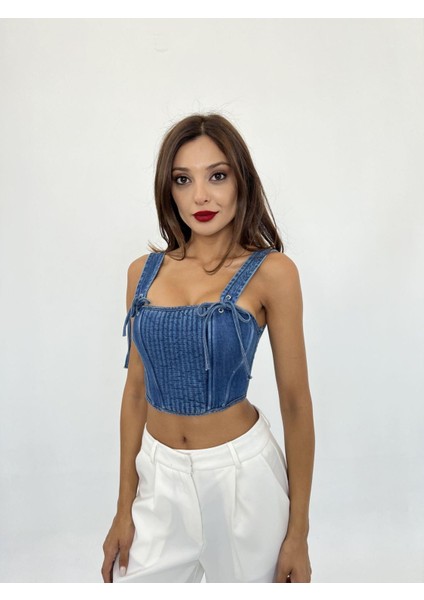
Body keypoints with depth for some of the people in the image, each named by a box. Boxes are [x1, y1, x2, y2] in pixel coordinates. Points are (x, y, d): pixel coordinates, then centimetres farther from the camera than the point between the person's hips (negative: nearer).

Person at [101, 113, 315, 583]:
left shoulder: (270, 271, -11)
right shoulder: (144, 272, 1)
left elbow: (295, 402, -8)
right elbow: (136, 390, 5)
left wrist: (298, 533, -5)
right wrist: (124, 507, 6)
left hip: (241, 475, -3)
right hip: (160, 478, 4)